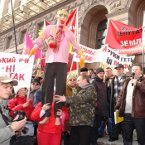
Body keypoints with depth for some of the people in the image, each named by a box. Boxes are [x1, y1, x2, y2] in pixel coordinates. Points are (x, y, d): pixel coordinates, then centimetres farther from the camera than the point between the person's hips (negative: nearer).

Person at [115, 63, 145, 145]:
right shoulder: (127, 81, 15)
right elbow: (122, 95, 15)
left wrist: (137, 83, -23)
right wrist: (118, 106, 7)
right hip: (127, 114, 5)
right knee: (126, 136, 15)